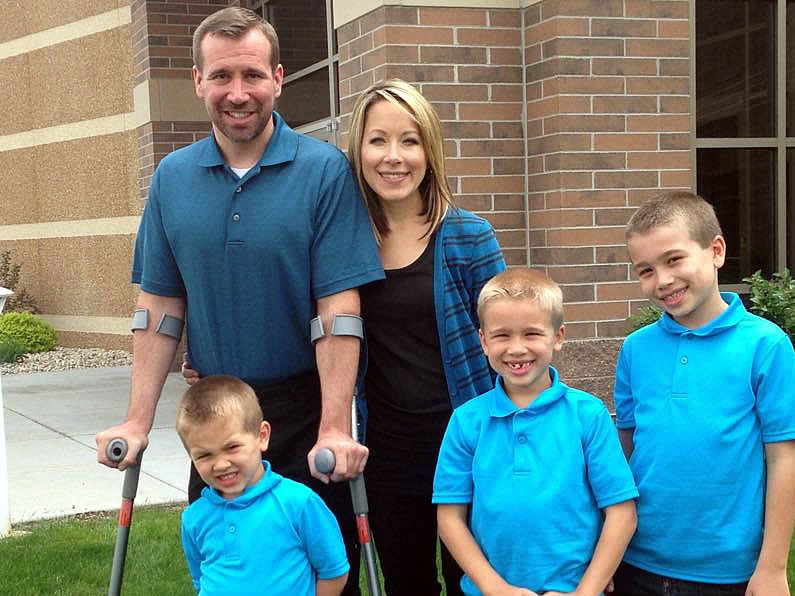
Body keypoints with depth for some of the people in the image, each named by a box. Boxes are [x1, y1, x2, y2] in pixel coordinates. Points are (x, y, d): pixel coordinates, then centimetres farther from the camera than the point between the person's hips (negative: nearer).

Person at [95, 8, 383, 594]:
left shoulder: (324, 170, -10)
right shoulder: (172, 177, 2)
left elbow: (339, 310, -14)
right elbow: (160, 306, 5)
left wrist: (334, 430, -21)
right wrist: (138, 420, 1)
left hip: (305, 411, -3)